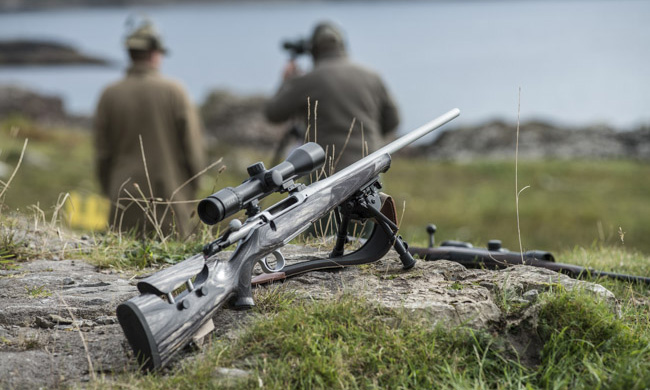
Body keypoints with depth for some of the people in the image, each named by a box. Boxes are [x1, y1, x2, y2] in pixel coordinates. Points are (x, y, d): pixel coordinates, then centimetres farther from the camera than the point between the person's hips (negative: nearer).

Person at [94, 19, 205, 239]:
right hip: (170, 196, -2)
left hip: (125, 197, 2)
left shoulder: (109, 95, 2)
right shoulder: (173, 92, -4)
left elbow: (102, 153, 7)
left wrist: (110, 191, 18)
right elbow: (193, 147, -1)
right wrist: (190, 188, 12)